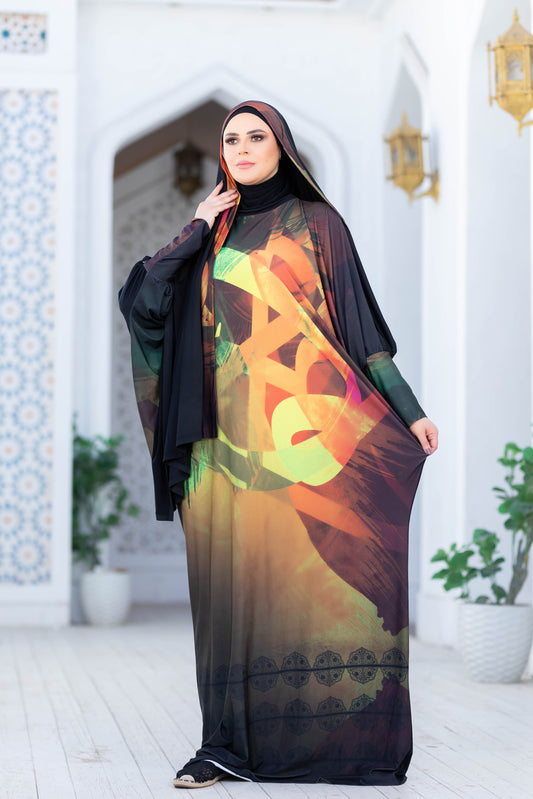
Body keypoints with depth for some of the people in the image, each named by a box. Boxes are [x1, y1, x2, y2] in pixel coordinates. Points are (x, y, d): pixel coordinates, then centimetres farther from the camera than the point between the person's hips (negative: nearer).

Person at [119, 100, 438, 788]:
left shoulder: (316, 223, 9)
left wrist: (409, 409, -1)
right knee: (235, 574, -2)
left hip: (302, 422, -3)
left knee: (318, 568, -11)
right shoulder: (212, 235, 18)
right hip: (230, 429, 3)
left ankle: (345, 732, -7)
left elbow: (360, 320, 6)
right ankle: (232, 739, -1)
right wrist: (197, 230, 4)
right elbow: (140, 302, 5)